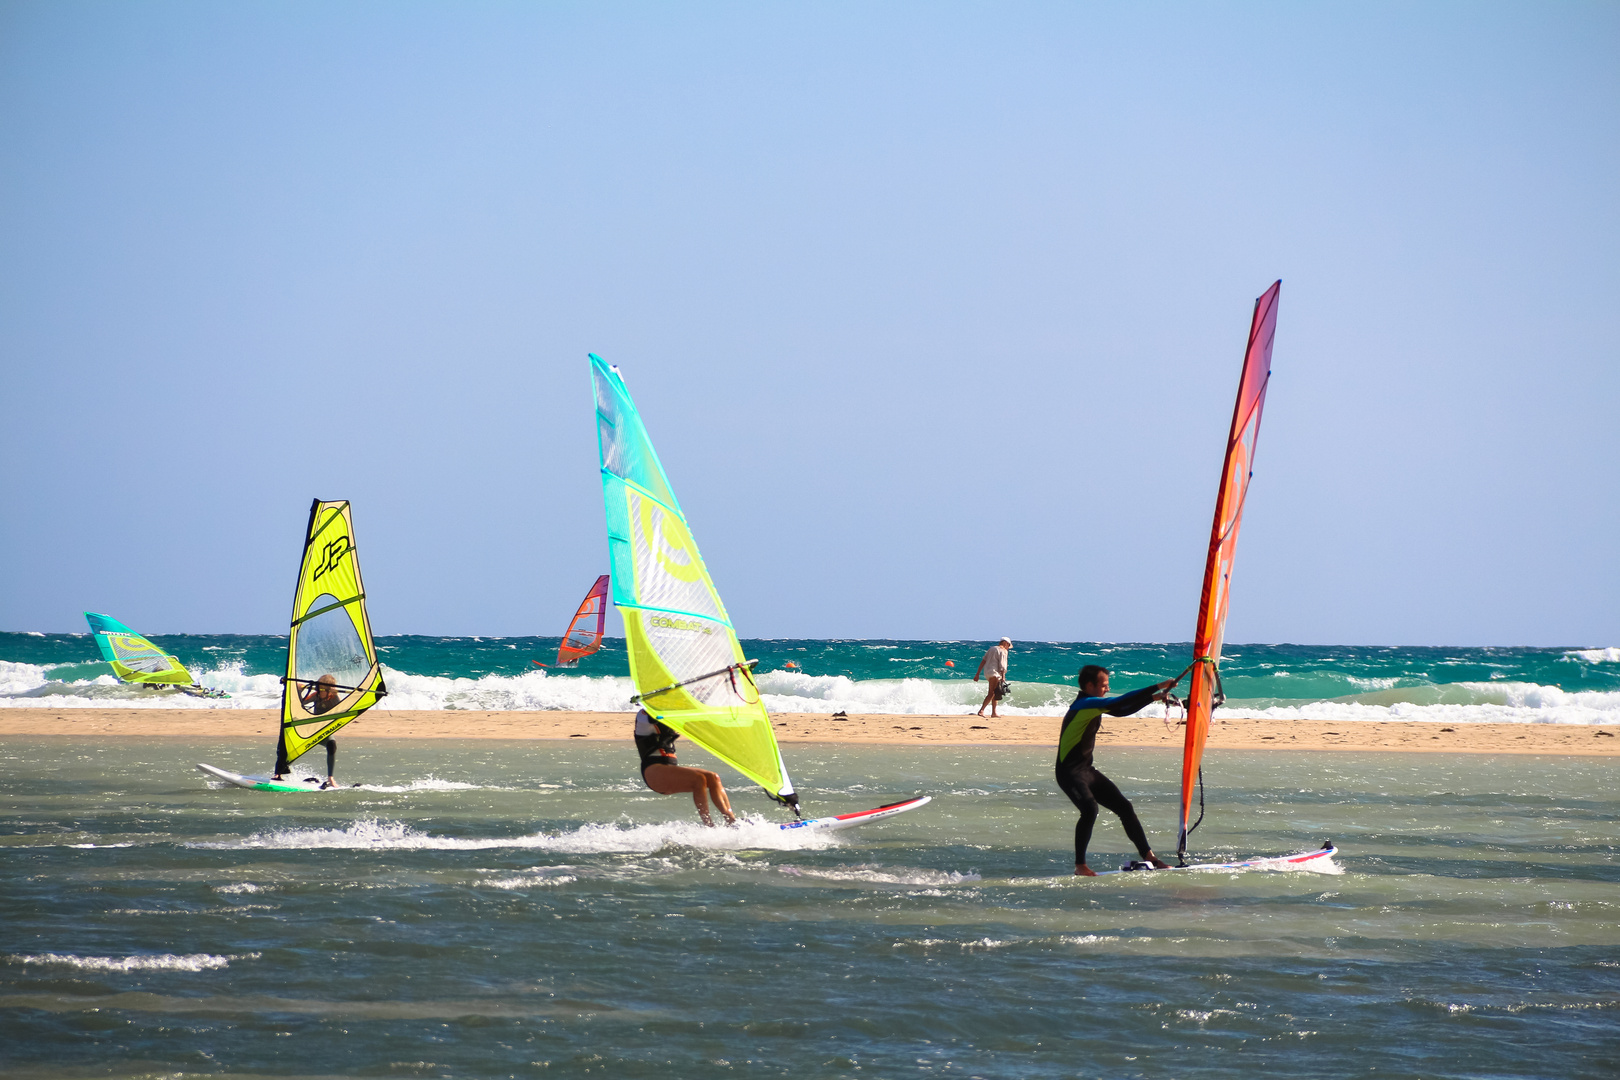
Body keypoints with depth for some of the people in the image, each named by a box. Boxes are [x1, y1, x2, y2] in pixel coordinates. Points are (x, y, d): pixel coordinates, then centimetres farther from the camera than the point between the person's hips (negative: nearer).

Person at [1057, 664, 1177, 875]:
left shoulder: (1094, 705, 11)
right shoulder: (1084, 705, -19)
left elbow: (1122, 710, 21)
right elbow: (1119, 703, -28)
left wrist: (1153, 697, 8)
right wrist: (1158, 687, -28)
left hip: (1086, 770, 10)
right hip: (1070, 772, -10)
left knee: (1124, 806, 6)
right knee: (1090, 809, -29)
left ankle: (1148, 856, 13)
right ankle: (1080, 866, -19)